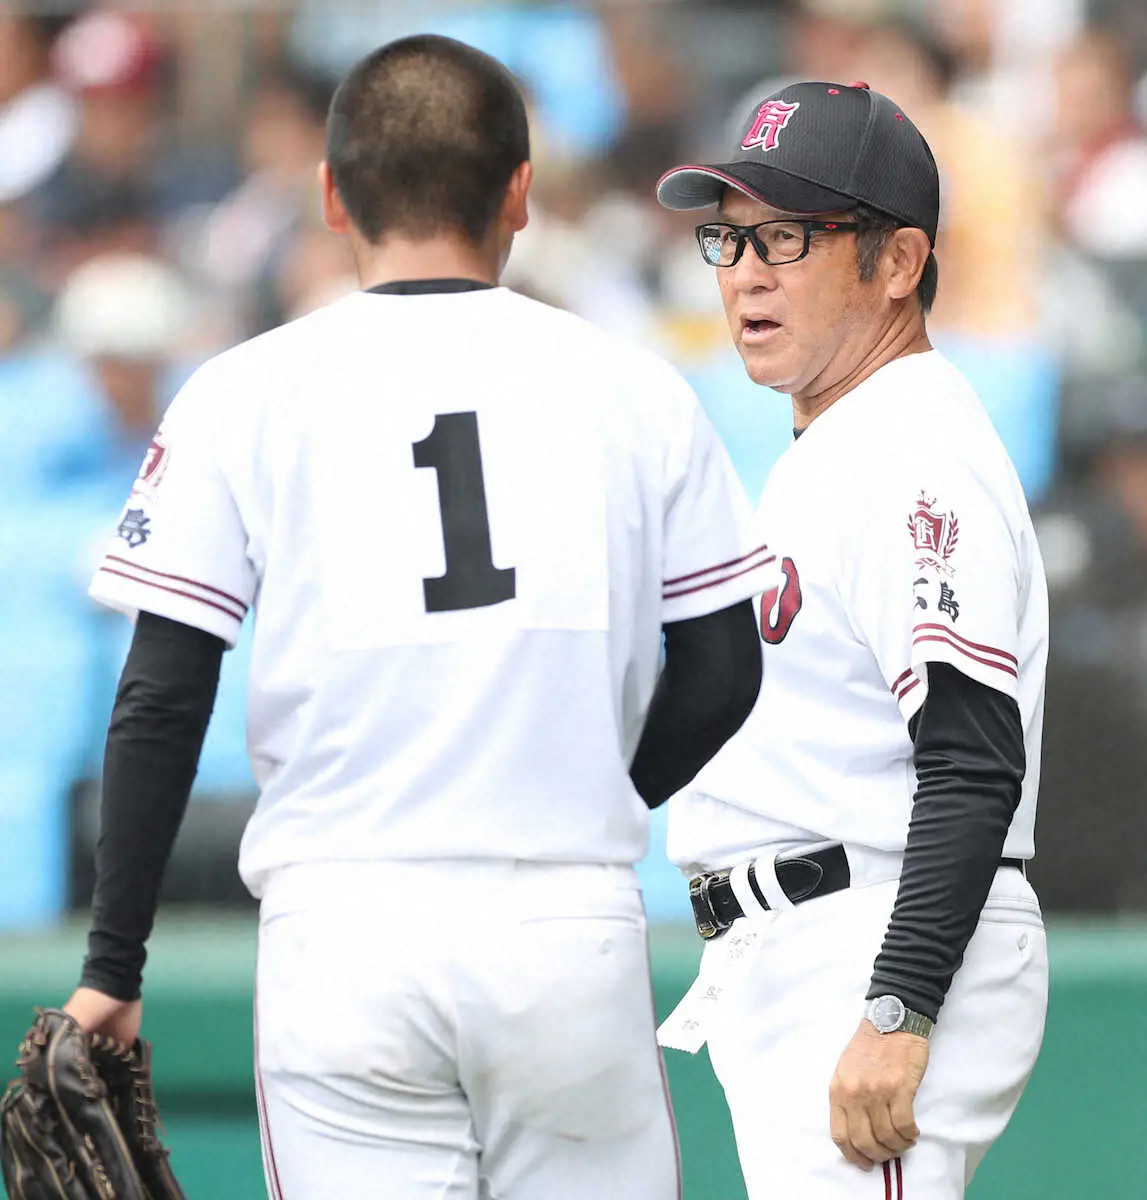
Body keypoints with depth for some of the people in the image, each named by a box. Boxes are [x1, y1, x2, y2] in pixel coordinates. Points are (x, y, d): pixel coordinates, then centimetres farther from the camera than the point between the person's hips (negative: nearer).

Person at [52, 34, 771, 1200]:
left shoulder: (244, 394, 1)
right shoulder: (633, 390, 5)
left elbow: (162, 701, -1)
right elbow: (722, 671, 8)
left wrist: (113, 969, 5)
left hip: (344, 932, -1)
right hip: (572, 928, 1)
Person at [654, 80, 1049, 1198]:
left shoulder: (920, 456, -15)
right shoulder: (821, 452, 19)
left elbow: (976, 767, -24)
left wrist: (896, 1018, -30)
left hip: (889, 965, -11)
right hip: (788, 978, 11)